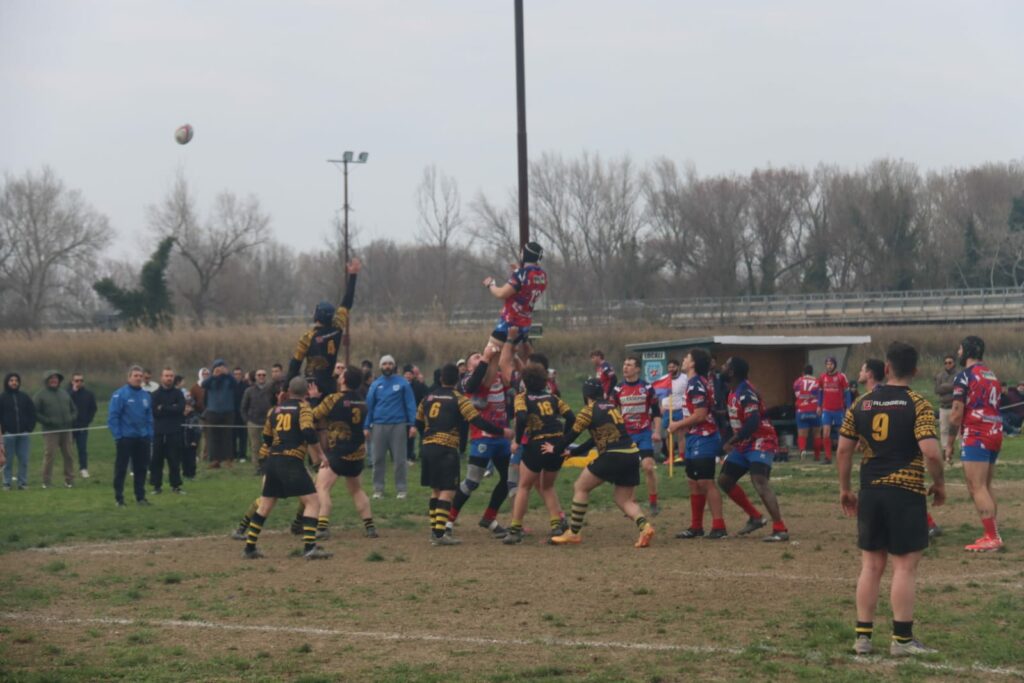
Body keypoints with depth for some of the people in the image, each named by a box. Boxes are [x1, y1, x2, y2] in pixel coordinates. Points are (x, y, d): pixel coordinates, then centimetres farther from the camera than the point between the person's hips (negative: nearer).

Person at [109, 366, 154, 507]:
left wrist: (150, 436, 7)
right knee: (121, 469, 0)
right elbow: (112, 417, -10)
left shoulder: (146, 395, 9)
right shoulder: (120, 395, -9)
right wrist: (117, 436, -13)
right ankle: (119, 498, 6)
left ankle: (140, 496, 19)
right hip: (126, 438, -5)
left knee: (141, 468, 9)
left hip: (143, 438, 5)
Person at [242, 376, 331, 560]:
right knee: (312, 502, -4)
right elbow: (309, 434, -14)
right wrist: (319, 454, -2)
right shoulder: (303, 408, 0)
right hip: (292, 462, -6)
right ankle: (309, 547, -17)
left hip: (273, 461, 6)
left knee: (265, 505, 17)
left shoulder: (275, 410, 16)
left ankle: (249, 547, 19)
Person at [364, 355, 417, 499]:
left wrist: (412, 424, -8)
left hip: (398, 425, -2)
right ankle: (378, 489, 13)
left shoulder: (402, 383, 1)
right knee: (378, 459, 6)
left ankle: (402, 489, 6)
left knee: (400, 459, 0)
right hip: (379, 426, 2)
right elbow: (369, 406, 9)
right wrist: (367, 427, 5)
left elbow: (410, 404, -1)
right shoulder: (376, 384, 7)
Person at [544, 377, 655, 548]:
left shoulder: (589, 411, 0)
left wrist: (555, 449, 22)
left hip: (613, 456, -7)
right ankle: (644, 526, -12)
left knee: (580, 488, 9)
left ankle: (574, 533, 10)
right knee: (623, 499, 14)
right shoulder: (611, 407, 21)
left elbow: (572, 434, 5)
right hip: (632, 455, 7)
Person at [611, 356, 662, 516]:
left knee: (648, 466, -13)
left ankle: (653, 502, 0)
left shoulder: (647, 388, -2)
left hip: (644, 434, -2)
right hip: (625, 435, 2)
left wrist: (657, 431, -6)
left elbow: (656, 412, 3)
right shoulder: (617, 390, 2)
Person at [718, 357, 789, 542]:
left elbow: (753, 422, -29)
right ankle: (755, 517, 21)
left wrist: (731, 442, -23)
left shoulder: (746, 392, -20)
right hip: (745, 444, 10)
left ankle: (780, 529, -30)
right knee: (724, 479, 12)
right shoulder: (734, 392, 10)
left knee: (759, 480, -27)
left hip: (761, 442, -10)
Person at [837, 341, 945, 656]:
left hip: (870, 494, 5)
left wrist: (844, 489, 18)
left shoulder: (861, 404, 5)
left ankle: (863, 636, 14)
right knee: (905, 566, 2)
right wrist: (939, 483, -2)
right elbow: (931, 453, -19)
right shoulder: (918, 406, -9)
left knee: (871, 565, 12)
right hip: (906, 494, -5)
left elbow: (844, 450, 7)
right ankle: (902, 639, 4)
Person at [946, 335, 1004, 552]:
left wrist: (950, 443, -3)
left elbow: (956, 413, -11)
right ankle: (992, 535, 12)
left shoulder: (965, 376, -8)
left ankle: (991, 537, -14)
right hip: (995, 434, 8)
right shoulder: (991, 375, 17)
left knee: (977, 488, -8)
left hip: (976, 437, -8)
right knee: (986, 487, 14)